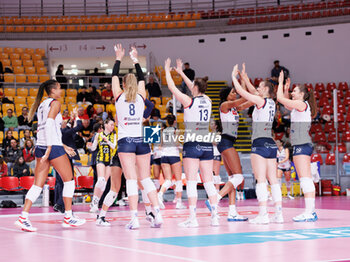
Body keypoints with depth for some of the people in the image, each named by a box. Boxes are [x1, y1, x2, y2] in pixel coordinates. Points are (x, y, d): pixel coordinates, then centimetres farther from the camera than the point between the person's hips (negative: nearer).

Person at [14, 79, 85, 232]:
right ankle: (68, 218, 8)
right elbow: (49, 124, -17)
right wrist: (50, 148, -22)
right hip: (54, 147, -8)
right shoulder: (55, 103, -4)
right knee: (69, 179, 6)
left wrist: (63, 147, 28)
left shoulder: (42, 105, 20)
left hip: (40, 147, 8)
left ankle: (23, 217, -8)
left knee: (38, 185, 4)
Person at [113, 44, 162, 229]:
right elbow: (142, 79, 22)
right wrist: (135, 60, 31)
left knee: (131, 179, -7)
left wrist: (118, 59, 24)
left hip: (125, 141, -3)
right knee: (146, 178, 9)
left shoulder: (119, 97, 1)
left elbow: (114, 76, 13)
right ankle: (157, 214, 0)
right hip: (141, 140, 3)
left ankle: (134, 218, -13)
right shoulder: (141, 97, 6)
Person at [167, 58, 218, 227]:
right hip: (207, 145, 5)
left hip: (192, 144, -5)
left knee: (191, 181, -5)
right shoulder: (207, 101, 7)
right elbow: (196, 89, 25)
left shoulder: (189, 101, -8)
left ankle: (192, 218, -10)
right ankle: (215, 216, 4)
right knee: (208, 182, 7)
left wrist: (167, 70, 17)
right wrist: (181, 72, 34)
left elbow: (172, 88, 3)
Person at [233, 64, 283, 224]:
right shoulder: (271, 103, 13)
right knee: (273, 180, 6)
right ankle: (279, 214, 4)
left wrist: (234, 77, 10)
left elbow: (241, 92, -3)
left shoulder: (261, 101, -7)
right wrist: (244, 77, 30)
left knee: (261, 180, -9)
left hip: (260, 143, -8)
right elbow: (253, 92, 28)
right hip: (271, 144, 8)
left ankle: (263, 215, -13)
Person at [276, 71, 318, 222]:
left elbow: (280, 98, -12)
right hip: (301, 146, 10)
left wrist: (281, 83, 1)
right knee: (305, 180, 10)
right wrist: (286, 88, 25)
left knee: (306, 180, -13)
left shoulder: (302, 104, -10)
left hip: (302, 146, -10)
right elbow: (285, 103, 35)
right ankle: (311, 211, 11)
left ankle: (309, 213, -17)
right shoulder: (299, 107, 17)